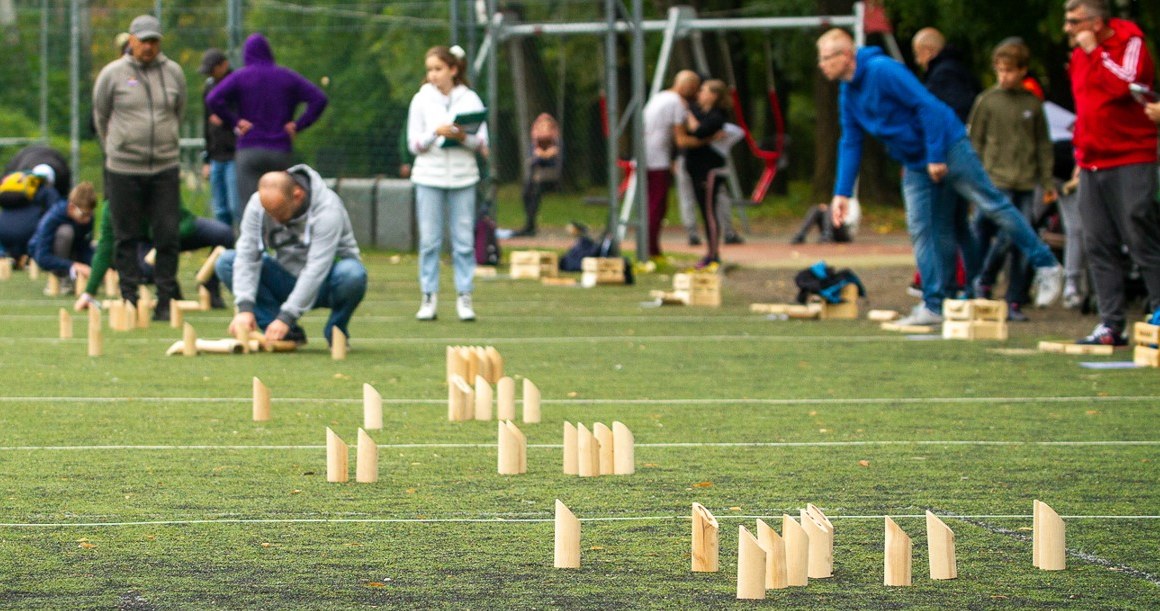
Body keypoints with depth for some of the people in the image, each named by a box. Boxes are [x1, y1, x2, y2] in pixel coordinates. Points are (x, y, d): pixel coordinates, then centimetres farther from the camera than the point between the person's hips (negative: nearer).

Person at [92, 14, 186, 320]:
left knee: (168, 237, -2)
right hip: (124, 170, -2)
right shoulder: (112, 74, 0)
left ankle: (166, 301, 5)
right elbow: (100, 116, 11)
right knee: (127, 238, 3)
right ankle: (129, 300, 8)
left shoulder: (173, 73, 7)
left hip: (166, 168, 2)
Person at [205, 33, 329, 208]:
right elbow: (319, 99, 0)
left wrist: (234, 123, -6)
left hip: (249, 151, -2)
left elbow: (214, 100, -15)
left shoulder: (240, 77, 1)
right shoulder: (288, 77, 8)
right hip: (282, 152, 2)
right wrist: (298, 125, 0)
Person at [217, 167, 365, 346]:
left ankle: (336, 330, -7)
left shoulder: (327, 209, -27)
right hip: (287, 280, 4)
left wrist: (285, 317, -38)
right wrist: (245, 308, -32)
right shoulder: (258, 204, -13)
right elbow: (247, 256, -18)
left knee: (352, 274, -38)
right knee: (226, 262, -15)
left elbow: (316, 270, -33)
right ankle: (288, 333, -13)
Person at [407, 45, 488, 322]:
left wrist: (463, 137, -16)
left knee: (464, 240, -1)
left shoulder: (470, 99, 4)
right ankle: (429, 297, 5)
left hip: (462, 177, 0)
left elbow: (482, 143, 3)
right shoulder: (422, 100, 5)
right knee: (429, 239, 0)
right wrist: (435, 133, -14)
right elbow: (414, 144, 2)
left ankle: (464, 297, 4)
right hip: (429, 176, 0)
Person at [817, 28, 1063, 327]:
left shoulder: (883, 70, -21)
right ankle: (933, 306, 5)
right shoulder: (848, 94, 5)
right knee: (920, 230, 2)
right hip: (915, 165, 8)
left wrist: (937, 156, -23)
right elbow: (850, 143, 11)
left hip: (948, 148, -8)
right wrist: (842, 192, 3)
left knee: (992, 205, -5)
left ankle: (1046, 266, 3)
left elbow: (926, 106, -23)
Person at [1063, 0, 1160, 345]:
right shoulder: (1079, 56, 16)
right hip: (1091, 165, 7)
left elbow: (1124, 85, -24)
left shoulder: (1131, 43, -6)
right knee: (1099, 246, 3)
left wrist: (1095, 52, -16)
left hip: (1130, 161, -7)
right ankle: (1111, 325, 5)